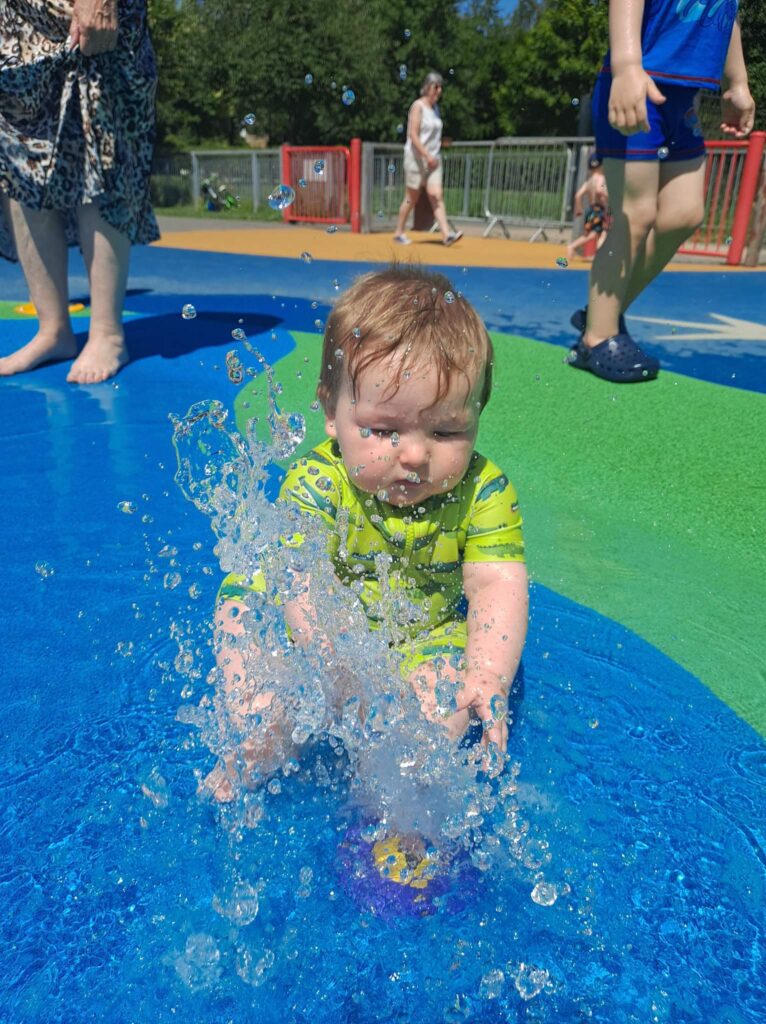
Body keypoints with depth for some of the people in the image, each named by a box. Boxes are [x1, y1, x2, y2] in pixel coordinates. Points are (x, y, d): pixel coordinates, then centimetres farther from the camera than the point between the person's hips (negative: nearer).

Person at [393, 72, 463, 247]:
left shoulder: (435, 108, 15)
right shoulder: (418, 106, -7)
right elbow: (413, 135, -16)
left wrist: (435, 156, 10)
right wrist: (427, 155, -22)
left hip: (433, 159, 6)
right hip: (417, 158, -6)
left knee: (436, 196, -6)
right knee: (412, 198, 1)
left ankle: (446, 234, -17)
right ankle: (399, 233, 14)